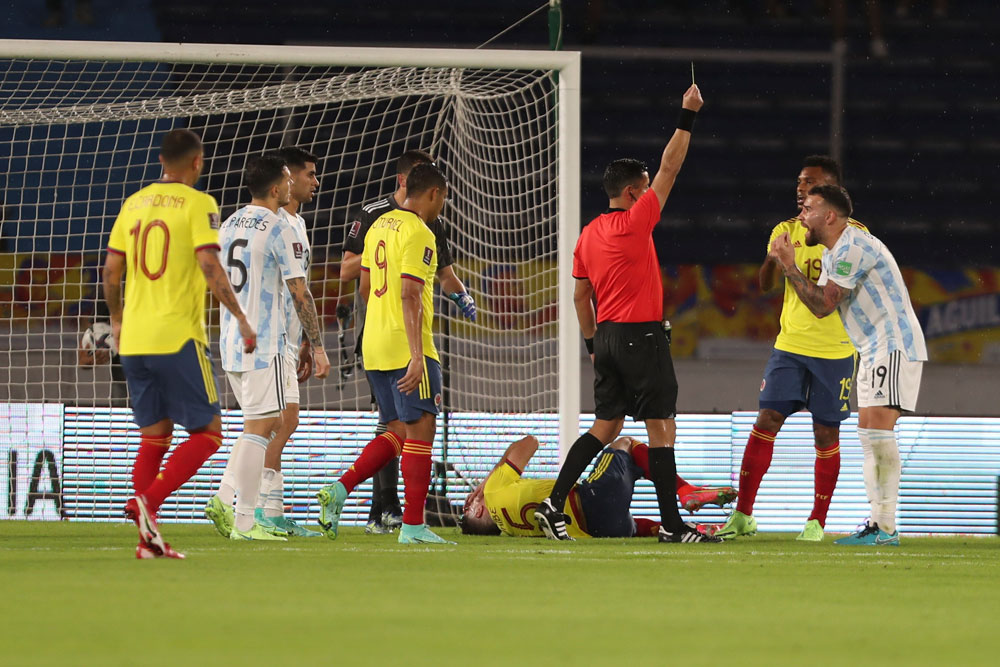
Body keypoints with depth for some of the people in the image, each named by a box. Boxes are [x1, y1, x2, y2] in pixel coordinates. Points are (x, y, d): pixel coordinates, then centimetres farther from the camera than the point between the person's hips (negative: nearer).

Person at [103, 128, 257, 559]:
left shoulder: (134, 204, 11)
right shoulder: (198, 204, -6)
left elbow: (111, 270, 13)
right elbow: (209, 266, -16)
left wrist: (117, 321, 27)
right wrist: (241, 318, -11)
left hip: (134, 340, 6)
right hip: (178, 337, -6)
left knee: (154, 436, 13)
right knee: (207, 433, 2)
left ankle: (148, 538, 5)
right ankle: (148, 501, -18)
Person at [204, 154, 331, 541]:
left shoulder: (228, 226, 12)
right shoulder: (279, 229, -11)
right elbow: (299, 293, -13)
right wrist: (317, 346, -9)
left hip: (229, 341, 8)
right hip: (263, 344, -8)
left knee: (261, 424, 17)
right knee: (259, 426, -5)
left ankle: (224, 497, 4)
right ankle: (244, 522, -6)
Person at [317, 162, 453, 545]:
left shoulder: (379, 226, 15)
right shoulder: (419, 234, -12)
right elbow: (410, 296, -20)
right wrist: (416, 356, -24)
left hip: (374, 346, 9)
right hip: (406, 347, -9)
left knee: (398, 432, 14)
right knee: (420, 430, -5)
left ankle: (340, 489, -1)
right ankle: (413, 525, -7)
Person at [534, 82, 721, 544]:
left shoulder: (589, 235, 10)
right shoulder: (634, 223, -12)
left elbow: (580, 295, 16)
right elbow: (669, 167, -9)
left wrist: (593, 342, 23)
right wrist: (687, 117, -3)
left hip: (607, 336, 8)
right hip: (642, 336, -8)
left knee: (606, 426, 12)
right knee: (661, 428, -3)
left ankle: (554, 504, 5)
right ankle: (671, 524, -3)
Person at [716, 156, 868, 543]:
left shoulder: (852, 232, 0)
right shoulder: (787, 231, 9)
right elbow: (765, 284, 1)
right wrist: (774, 257, -19)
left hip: (835, 349, -3)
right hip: (790, 344, 3)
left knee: (826, 434, 1)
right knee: (765, 422, -5)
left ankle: (817, 522, 11)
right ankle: (742, 515, -2)